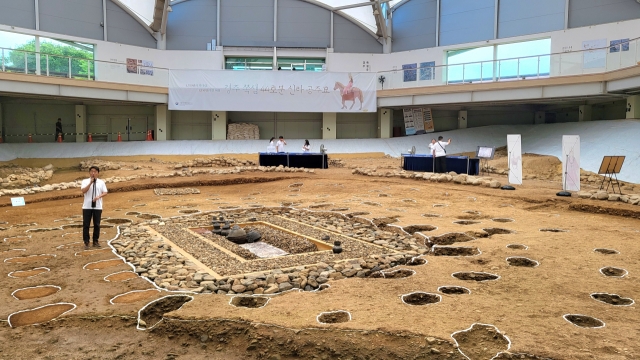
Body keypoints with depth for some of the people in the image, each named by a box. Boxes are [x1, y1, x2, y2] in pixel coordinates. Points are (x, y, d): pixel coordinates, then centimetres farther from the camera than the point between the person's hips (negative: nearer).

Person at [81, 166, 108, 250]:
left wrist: (99, 196, -17)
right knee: (86, 225, 1)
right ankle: (86, 242, 9)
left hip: (97, 206, 1)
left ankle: (96, 241, 19)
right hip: (87, 206, -1)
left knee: (97, 224, 7)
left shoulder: (101, 182, 5)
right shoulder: (85, 181, 1)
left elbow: (105, 192, 2)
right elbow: (83, 191, -13)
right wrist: (90, 183, -20)